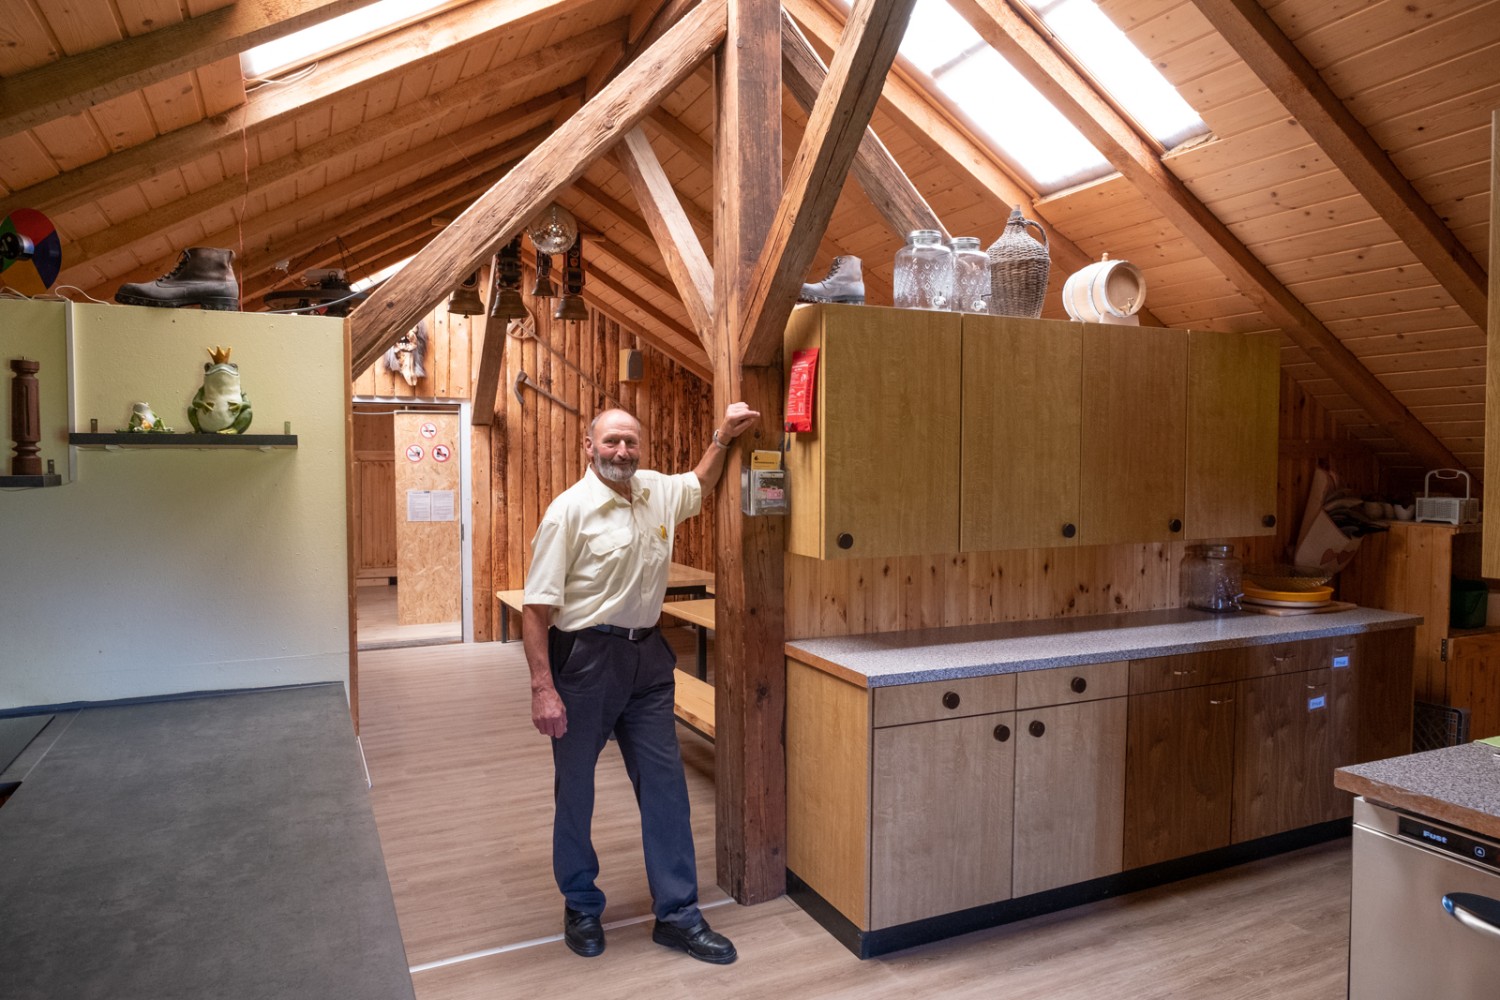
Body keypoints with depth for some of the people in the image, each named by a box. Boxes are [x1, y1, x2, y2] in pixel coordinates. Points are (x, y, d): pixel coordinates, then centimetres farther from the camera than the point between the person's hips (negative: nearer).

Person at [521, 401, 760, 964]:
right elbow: (536, 607, -14)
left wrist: (722, 436, 15)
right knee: (575, 787, 11)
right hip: (584, 658, -5)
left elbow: (700, 485, 29)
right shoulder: (569, 510, -13)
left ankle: (676, 914, 21)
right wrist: (542, 688, -18)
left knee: (665, 784, 8)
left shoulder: (657, 492, 4)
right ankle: (581, 907, 32)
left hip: (647, 657, 5)